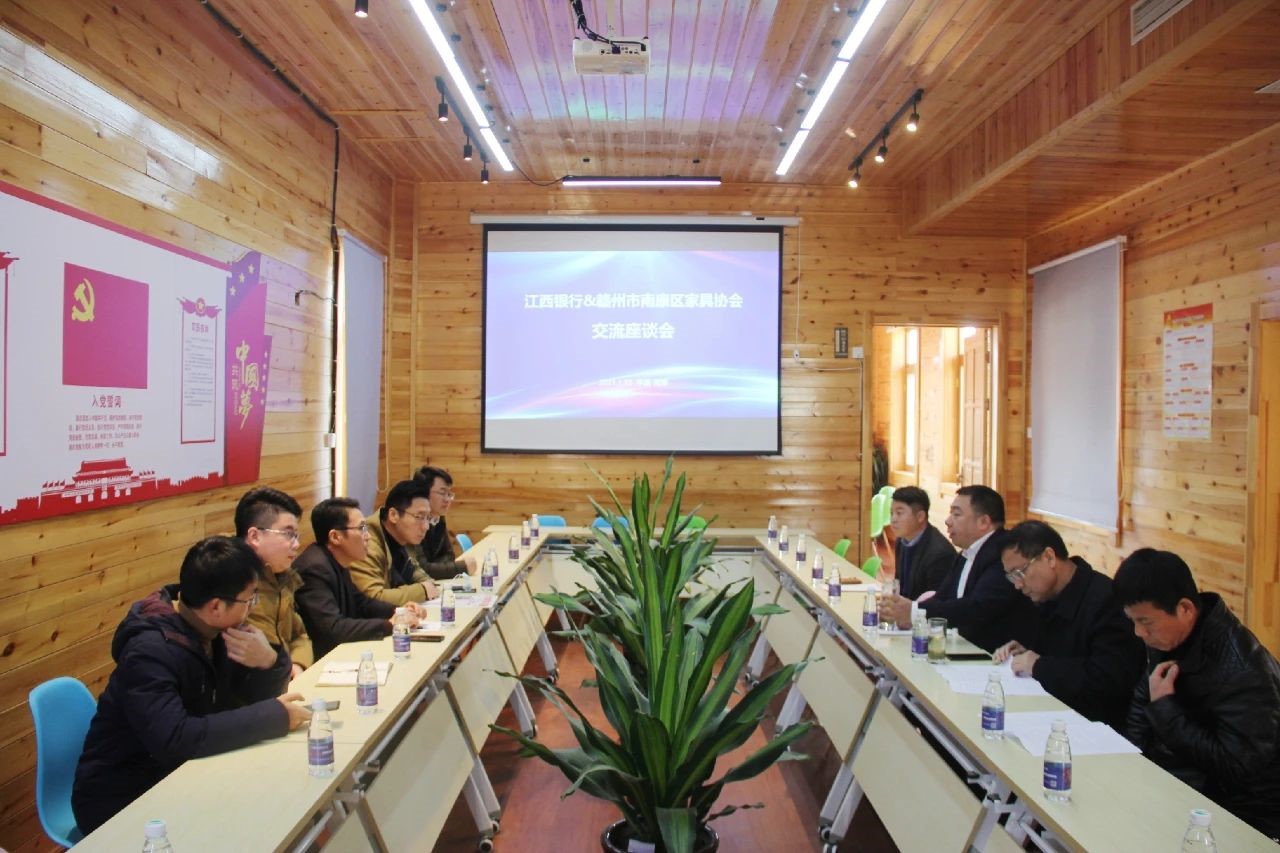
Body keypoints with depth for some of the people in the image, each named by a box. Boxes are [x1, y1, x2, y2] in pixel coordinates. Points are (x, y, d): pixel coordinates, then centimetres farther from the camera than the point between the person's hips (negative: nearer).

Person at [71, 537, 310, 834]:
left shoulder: (214, 629, -5)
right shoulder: (150, 651, -27)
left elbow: (256, 697, -1)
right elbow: (175, 740, -38)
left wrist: (269, 662, -23)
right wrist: (275, 716, -32)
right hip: (121, 802, -7)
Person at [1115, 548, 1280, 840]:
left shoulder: (1242, 671, -26)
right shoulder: (1167, 639, -1)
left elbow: (1234, 766, -28)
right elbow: (1141, 704, 11)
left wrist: (1165, 708, -22)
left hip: (1237, 815, -7)